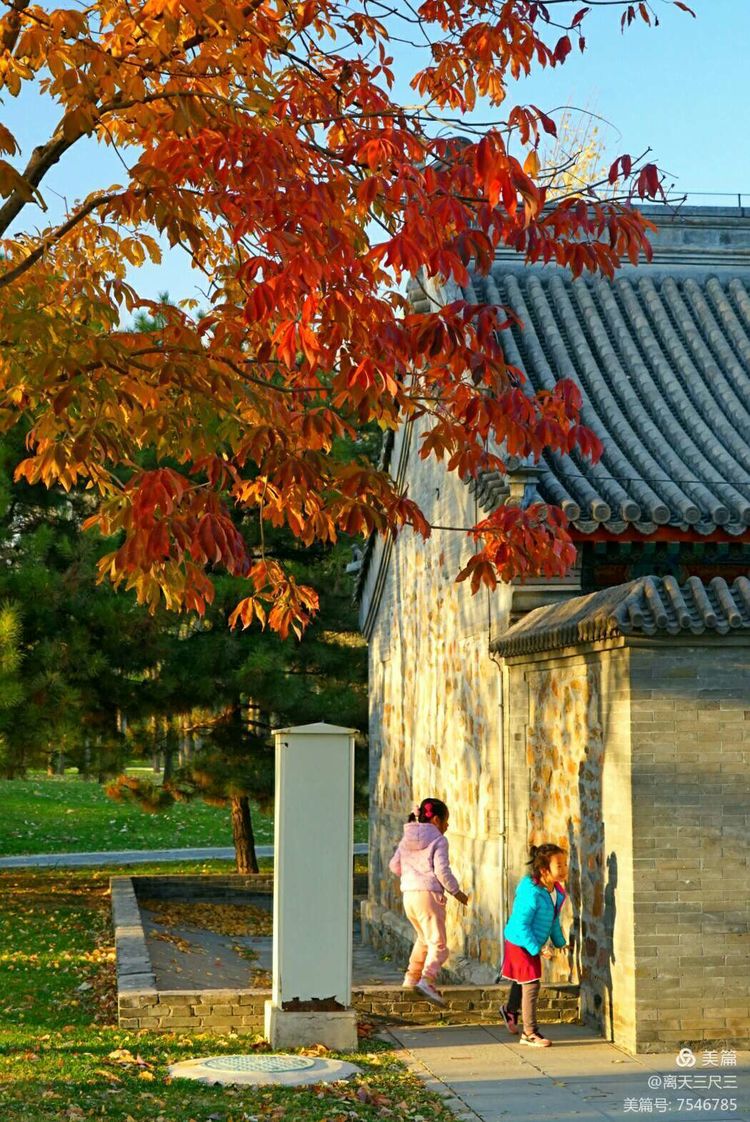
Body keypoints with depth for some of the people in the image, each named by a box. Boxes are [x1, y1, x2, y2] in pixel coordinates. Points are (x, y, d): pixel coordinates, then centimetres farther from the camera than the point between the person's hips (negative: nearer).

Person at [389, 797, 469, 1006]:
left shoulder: (406, 839, 15)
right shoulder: (438, 840, -4)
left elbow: (394, 866, 15)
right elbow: (442, 870, -11)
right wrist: (456, 892, 0)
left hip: (408, 895, 7)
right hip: (428, 894, -7)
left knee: (424, 938, 27)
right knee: (438, 943, -8)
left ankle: (411, 977, 29)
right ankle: (427, 980, -28)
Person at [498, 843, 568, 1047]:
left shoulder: (557, 892, -4)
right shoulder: (531, 892, -31)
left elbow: (554, 921, 11)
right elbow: (521, 924, -29)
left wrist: (560, 942, 10)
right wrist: (537, 949, -28)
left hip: (534, 944, 9)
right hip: (521, 943, -9)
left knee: (522, 981, 27)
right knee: (531, 984, -9)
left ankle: (510, 1011, 52)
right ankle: (529, 1033, -1)